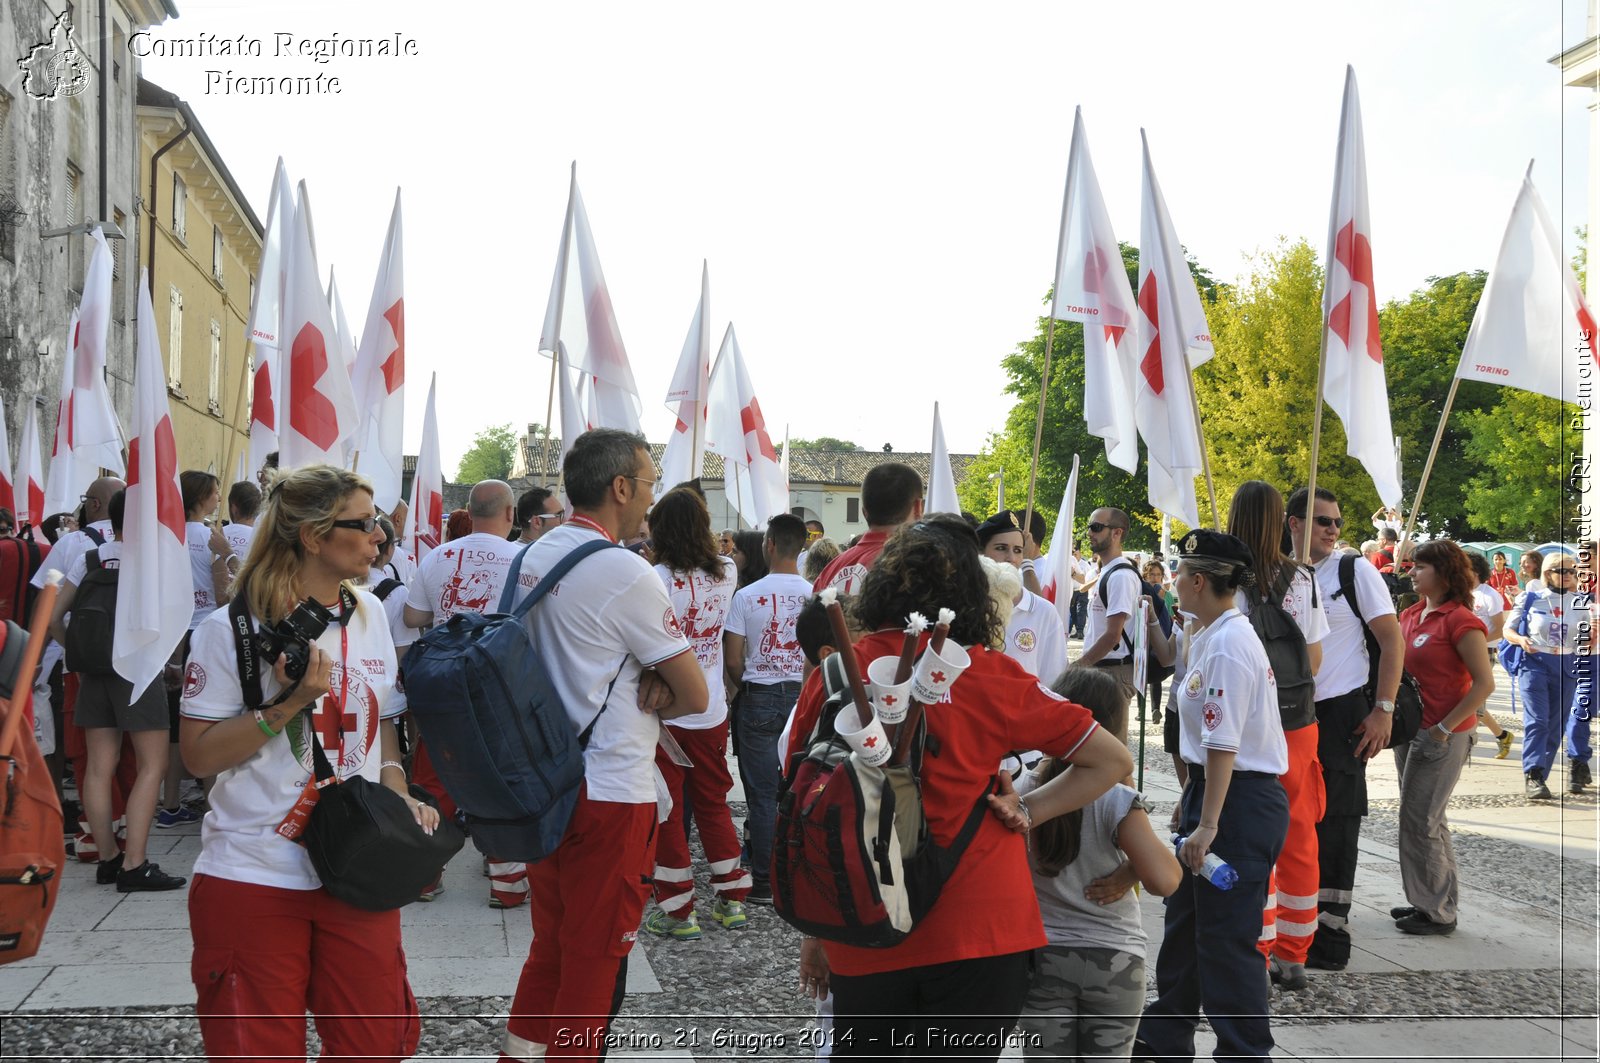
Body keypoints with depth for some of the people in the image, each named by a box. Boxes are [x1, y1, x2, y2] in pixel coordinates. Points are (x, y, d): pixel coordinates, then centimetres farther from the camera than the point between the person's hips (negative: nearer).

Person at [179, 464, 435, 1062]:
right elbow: (199, 755, -10)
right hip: (253, 878, -4)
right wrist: (289, 704, -21)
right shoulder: (232, 629, -9)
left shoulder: (369, 614, 8)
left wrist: (398, 793, 3)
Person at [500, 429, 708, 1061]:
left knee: (550, 945, 20)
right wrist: (653, 701, 5)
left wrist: (640, 683, -2)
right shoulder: (625, 572, -18)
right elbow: (695, 696, -13)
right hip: (611, 790, -8)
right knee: (596, 960, 5)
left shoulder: (532, 557, 7)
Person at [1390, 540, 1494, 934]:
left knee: (1418, 821, -3)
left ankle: (1437, 912, 9)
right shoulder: (1411, 615, 8)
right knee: (1427, 820, 16)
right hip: (1411, 728, 8)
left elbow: (1485, 683, -17)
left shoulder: (1459, 620, -15)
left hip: (1444, 736, -8)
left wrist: (1445, 728, -18)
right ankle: (1430, 902, 27)